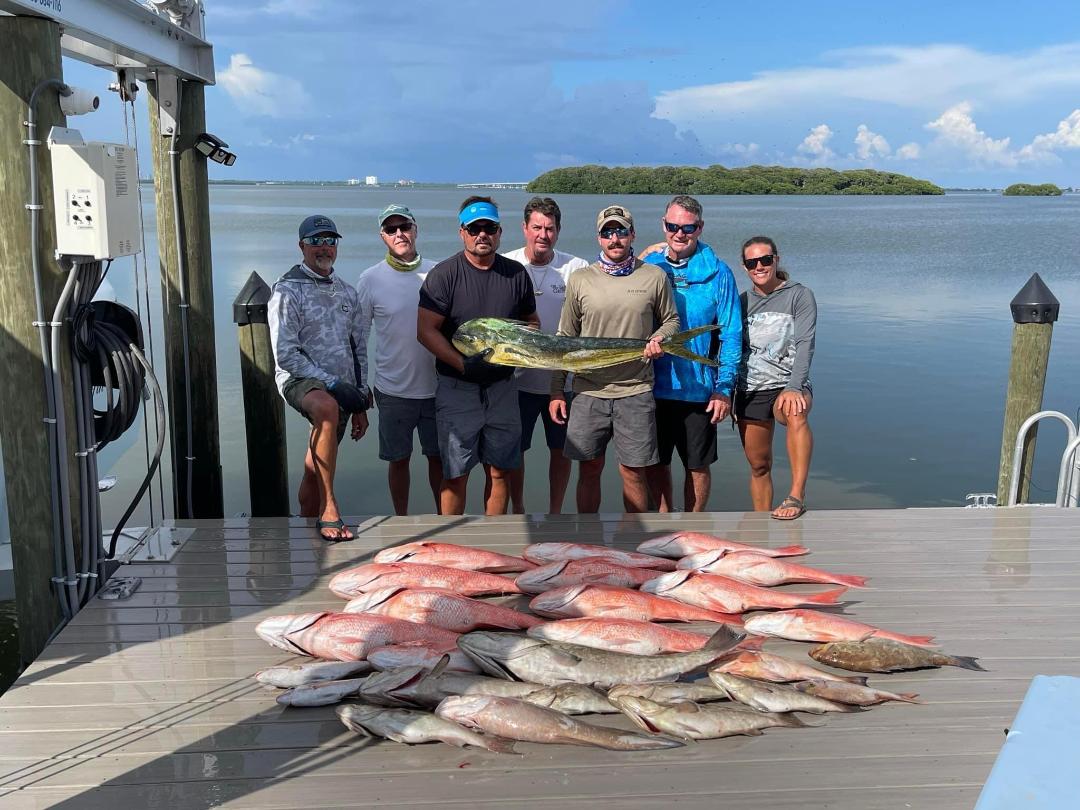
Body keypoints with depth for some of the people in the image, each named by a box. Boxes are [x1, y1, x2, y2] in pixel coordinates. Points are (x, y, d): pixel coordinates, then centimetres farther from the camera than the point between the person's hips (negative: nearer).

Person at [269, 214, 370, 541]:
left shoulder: (347, 293, 15)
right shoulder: (288, 291, -4)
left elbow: (358, 349, 19)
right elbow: (285, 355, -12)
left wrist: (360, 404, 14)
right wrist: (331, 383, -19)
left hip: (342, 391, 6)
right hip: (301, 380, -6)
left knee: (315, 469, 9)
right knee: (327, 408, -38)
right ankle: (329, 508, -34)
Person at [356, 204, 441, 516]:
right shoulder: (370, 279, -3)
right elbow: (358, 336, 2)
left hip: (437, 387, 2)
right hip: (393, 390, -1)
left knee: (439, 455, 12)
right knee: (398, 459, 10)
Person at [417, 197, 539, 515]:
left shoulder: (516, 274, 6)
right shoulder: (444, 274, -6)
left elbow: (531, 321, 18)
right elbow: (425, 330, -10)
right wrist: (463, 364, -18)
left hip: (503, 385, 4)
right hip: (456, 387, -3)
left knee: (499, 471, 9)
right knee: (455, 474, 0)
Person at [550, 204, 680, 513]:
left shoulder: (654, 277, 3)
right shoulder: (579, 280, 4)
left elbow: (671, 320, 16)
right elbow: (564, 338, 8)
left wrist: (659, 340, -8)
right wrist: (556, 391, 4)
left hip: (636, 392, -1)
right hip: (589, 392, 1)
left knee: (633, 473, 4)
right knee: (589, 470, 9)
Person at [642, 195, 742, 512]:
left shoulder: (717, 273, -5)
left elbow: (731, 335, -4)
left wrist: (724, 388, -9)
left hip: (699, 391, -2)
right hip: (652, 388, 2)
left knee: (697, 465, 10)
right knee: (655, 463, 12)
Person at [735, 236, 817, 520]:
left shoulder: (799, 296, -1)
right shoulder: (743, 302, 11)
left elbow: (804, 345, -13)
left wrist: (794, 387, -26)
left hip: (787, 385, -4)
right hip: (749, 390, 4)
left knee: (795, 414, -38)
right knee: (758, 465, 8)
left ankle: (797, 495, -37)